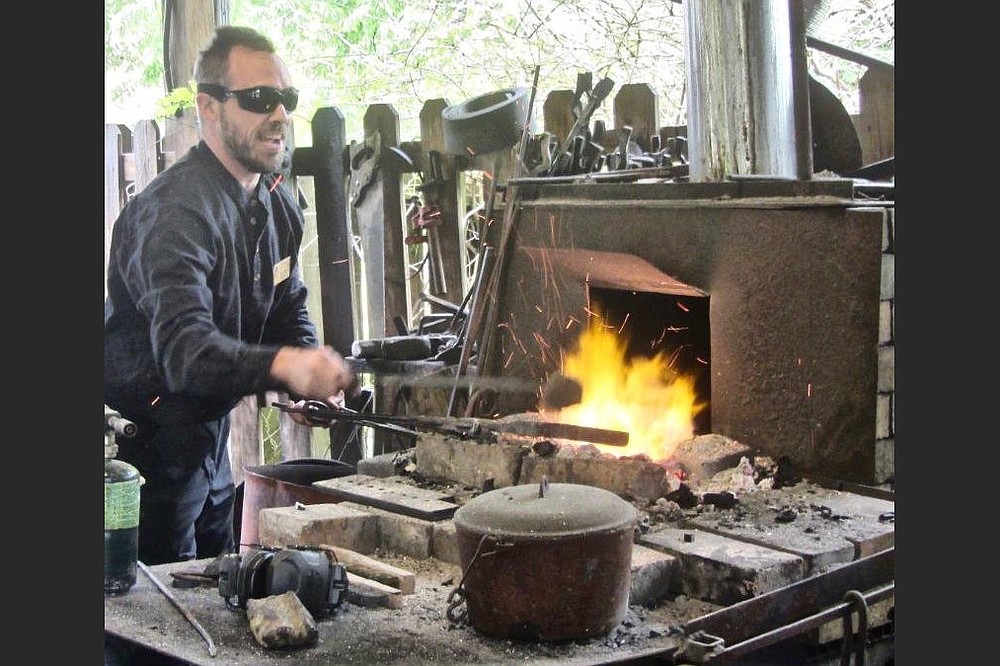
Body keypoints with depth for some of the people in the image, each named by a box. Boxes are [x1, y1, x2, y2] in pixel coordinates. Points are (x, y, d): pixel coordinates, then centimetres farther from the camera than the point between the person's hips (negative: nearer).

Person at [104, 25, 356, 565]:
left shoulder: (277, 202, 4)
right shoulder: (175, 210, -26)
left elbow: (289, 309, 13)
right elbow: (182, 346, -39)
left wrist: (312, 383, -8)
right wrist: (283, 365, -57)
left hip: (209, 435, 9)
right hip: (146, 440, -9)